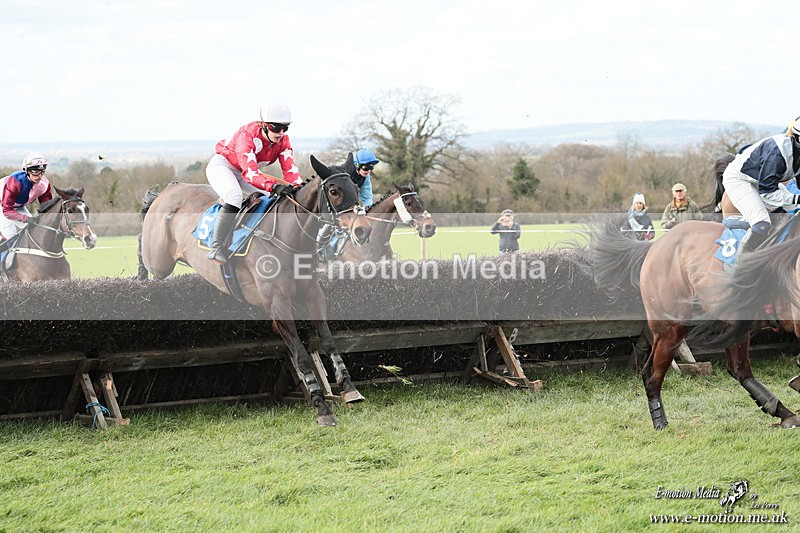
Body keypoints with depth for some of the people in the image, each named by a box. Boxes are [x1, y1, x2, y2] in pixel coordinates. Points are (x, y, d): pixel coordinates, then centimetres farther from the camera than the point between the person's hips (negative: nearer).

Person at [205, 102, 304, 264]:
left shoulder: (282, 140, -13)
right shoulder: (247, 135, -34)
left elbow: (289, 168, -18)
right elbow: (250, 173, -44)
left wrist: (299, 187, -39)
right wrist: (274, 186, -58)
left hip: (242, 174, 8)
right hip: (221, 165, -8)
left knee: (275, 199, -2)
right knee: (235, 196, -34)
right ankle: (216, 249, -37)